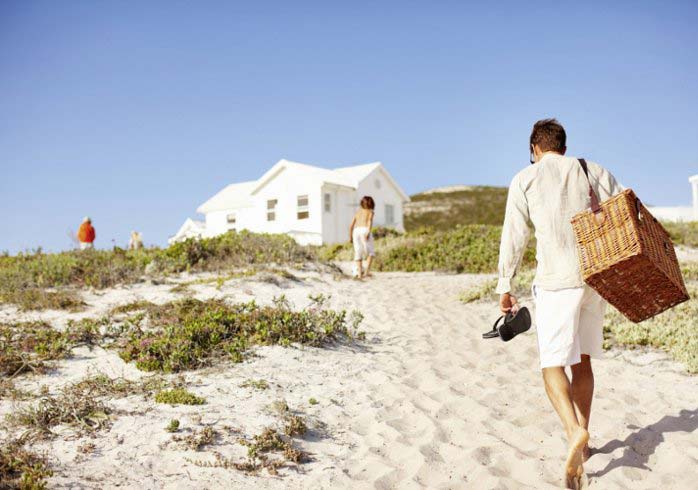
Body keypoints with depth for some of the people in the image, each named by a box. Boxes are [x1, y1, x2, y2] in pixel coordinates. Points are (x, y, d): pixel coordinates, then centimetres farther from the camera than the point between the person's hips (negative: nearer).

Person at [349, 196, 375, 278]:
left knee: (358, 254, 6)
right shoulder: (370, 211, 15)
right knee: (370, 252, 7)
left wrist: (350, 237, 26)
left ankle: (359, 273, -7)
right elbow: (370, 220, -6)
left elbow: (351, 225, 21)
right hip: (365, 230, -4)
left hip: (356, 231, 4)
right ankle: (367, 270, -10)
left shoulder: (358, 212, 27)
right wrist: (368, 231, -19)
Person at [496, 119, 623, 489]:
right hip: (595, 277, 4)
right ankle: (581, 438, 23)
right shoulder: (594, 172, 13)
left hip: (555, 281, -4)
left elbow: (513, 237, 1)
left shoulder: (525, 179, 6)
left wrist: (505, 286, 6)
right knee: (582, 360, 16)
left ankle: (574, 432, -26)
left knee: (553, 364, -3)